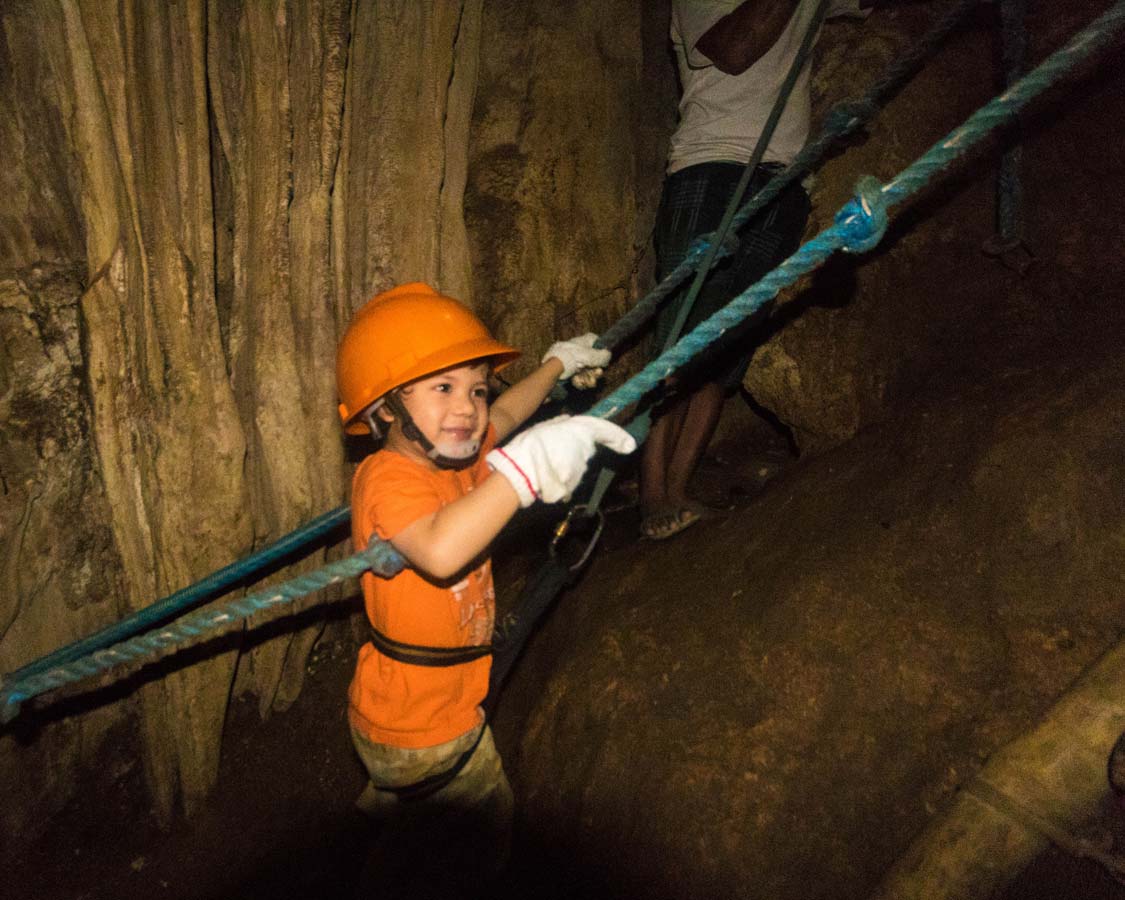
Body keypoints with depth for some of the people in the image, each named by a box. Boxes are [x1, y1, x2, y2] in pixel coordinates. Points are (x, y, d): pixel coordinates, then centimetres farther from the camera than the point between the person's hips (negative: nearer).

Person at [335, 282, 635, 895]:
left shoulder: (448, 455, -1)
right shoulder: (390, 478, -29)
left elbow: (504, 416, 20)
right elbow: (440, 551, -51)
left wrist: (558, 363, 32)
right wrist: (527, 465, -52)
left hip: (446, 704, 8)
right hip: (420, 728, -8)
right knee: (483, 835, 16)